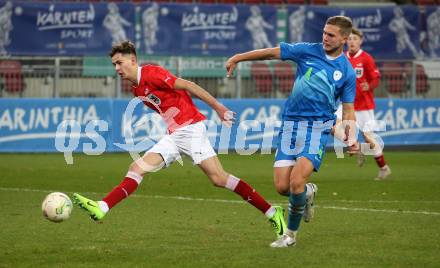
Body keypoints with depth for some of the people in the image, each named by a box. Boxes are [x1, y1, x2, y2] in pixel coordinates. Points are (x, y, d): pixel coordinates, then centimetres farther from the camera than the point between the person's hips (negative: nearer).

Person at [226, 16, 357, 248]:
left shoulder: (347, 72, 2)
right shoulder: (307, 51, 4)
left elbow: (348, 110, 6)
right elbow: (271, 53, 9)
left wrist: (350, 136, -10)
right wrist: (237, 58, 6)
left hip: (318, 126, -3)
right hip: (290, 124, 3)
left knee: (296, 182, -19)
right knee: (281, 186, -5)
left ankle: (291, 234, 4)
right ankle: (308, 193, 31)